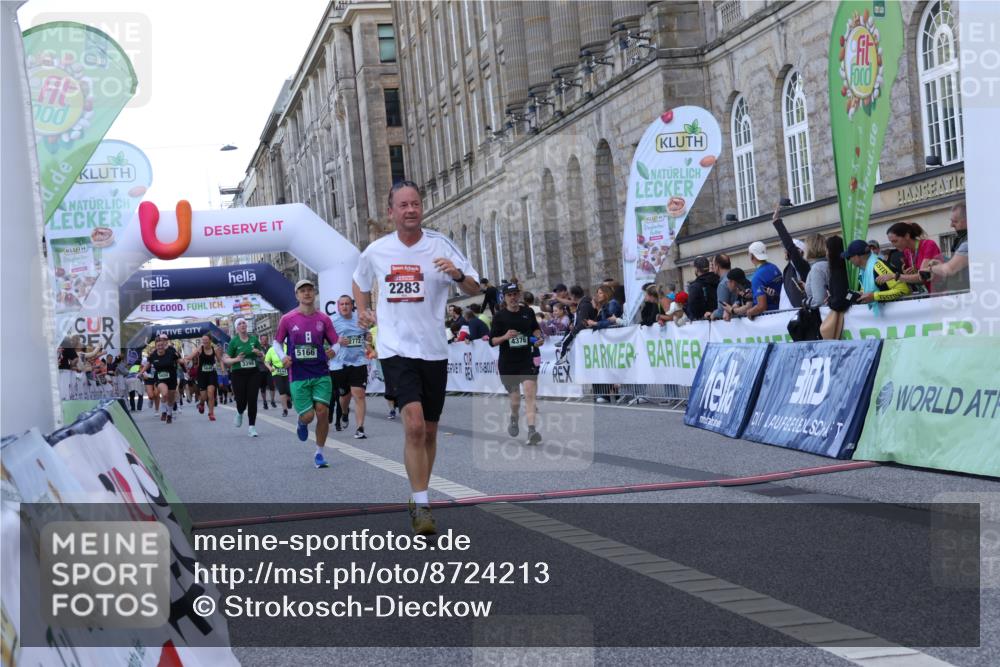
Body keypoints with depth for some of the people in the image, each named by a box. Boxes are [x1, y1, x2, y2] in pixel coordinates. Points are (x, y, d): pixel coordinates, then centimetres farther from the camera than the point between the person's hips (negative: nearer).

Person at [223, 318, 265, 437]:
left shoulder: (253, 339, 5)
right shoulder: (234, 341, -2)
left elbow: (262, 355, 16)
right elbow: (225, 359, -1)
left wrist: (258, 352, -7)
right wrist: (236, 359, -20)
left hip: (253, 373, 2)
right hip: (238, 374, -2)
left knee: (252, 400, -4)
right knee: (241, 400, -4)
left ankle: (252, 426, 5)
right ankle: (239, 413, 33)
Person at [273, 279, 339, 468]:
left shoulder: (323, 319, 3)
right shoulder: (287, 319, 0)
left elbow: (335, 343, 9)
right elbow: (277, 342, 11)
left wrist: (333, 351, -13)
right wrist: (282, 357, -8)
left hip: (321, 374, 1)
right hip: (298, 376, -1)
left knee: (323, 412, -7)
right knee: (308, 415, -6)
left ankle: (319, 453, 10)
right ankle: (302, 423, 34)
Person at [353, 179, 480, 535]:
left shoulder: (441, 245, -1)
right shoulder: (375, 251, 4)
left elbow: (475, 290, -4)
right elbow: (360, 282, 26)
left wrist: (458, 274, -24)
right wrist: (363, 311, 10)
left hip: (434, 350, 2)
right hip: (396, 349, -1)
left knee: (429, 432, 11)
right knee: (414, 425, -19)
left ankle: (420, 499, 30)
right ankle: (421, 505, -14)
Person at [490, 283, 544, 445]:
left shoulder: (528, 312, 4)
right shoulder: (500, 316, -2)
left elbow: (536, 328, 23)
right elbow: (492, 341, -2)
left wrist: (538, 337, 2)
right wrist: (505, 337, -20)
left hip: (527, 360, 1)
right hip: (507, 363, -1)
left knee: (530, 394, -17)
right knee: (515, 398, 7)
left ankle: (531, 431, -24)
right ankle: (514, 419, 42)